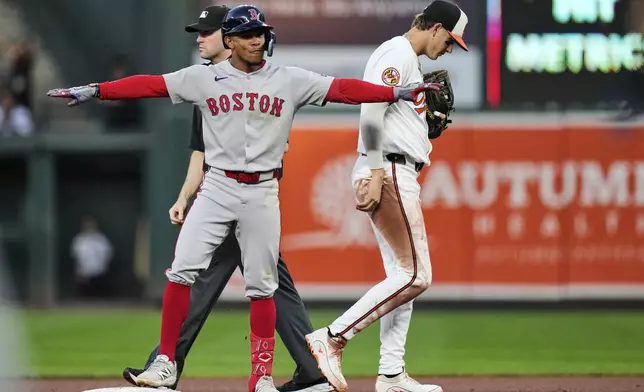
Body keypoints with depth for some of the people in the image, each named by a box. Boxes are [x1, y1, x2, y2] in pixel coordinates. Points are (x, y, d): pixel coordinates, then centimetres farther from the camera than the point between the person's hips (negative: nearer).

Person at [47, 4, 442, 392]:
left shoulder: (291, 80, 1)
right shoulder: (204, 78, 2)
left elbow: (342, 89, -5)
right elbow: (148, 84, -2)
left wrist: (399, 92, -15)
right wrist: (94, 91, -10)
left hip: (262, 192, 0)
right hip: (218, 187, 0)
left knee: (261, 285, 2)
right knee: (182, 271, -11)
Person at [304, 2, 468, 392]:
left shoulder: (409, 61, 22)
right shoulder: (397, 54, -10)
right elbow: (371, 112, -21)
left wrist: (432, 116, 13)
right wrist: (374, 174, -26)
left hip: (399, 176, 11)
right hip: (389, 172, -11)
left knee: (402, 276, 10)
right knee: (415, 275, -13)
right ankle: (333, 338, -15)